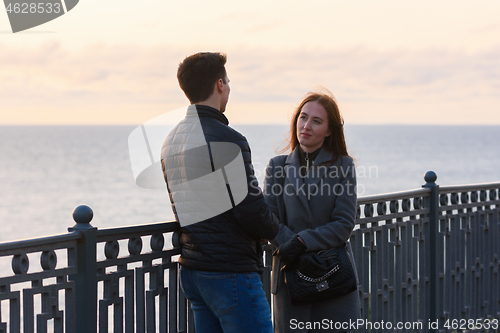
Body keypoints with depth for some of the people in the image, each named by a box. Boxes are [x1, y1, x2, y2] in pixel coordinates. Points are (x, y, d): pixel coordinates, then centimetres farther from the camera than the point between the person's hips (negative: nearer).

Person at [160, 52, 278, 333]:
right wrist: (275, 229, 2)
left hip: (191, 270, 9)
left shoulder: (171, 141, 11)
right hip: (231, 272, -9)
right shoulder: (226, 140, -17)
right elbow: (252, 212, -17)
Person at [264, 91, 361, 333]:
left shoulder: (342, 166, 2)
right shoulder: (277, 167, 9)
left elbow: (344, 224, -5)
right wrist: (289, 246, -18)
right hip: (290, 276, 1)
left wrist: (302, 242, -17)